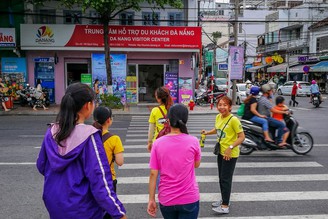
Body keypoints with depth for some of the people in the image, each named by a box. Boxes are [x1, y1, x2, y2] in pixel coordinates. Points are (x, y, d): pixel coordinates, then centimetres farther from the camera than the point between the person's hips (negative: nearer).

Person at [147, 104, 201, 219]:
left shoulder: (157, 143, -9)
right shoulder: (193, 141, -11)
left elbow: (153, 174, -8)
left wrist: (151, 199, 2)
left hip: (166, 200, 2)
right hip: (189, 199, -2)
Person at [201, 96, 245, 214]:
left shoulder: (233, 120, -22)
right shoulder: (218, 117, 2)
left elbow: (242, 137, -20)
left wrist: (230, 148, -27)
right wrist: (207, 132, 5)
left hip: (230, 154, -8)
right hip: (221, 152, 8)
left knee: (226, 179, 0)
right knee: (221, 178, 18)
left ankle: (225, 206, 12)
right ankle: (224, 200, 35)